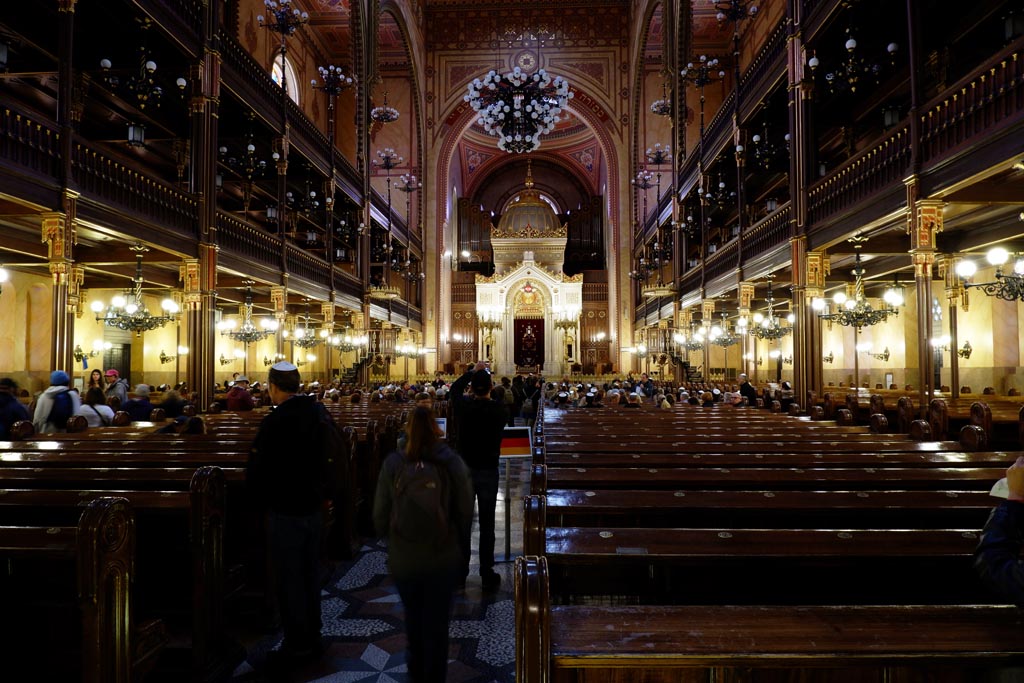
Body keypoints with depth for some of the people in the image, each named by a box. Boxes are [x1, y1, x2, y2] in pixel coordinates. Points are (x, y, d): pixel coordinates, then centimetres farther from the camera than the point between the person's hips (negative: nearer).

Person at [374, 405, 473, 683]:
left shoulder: (393, 464, -14)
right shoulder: (452, 463, -16)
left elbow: (380, 514, -6)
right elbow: (466, 512, -10)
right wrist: (459, 543, 8)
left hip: (402, 558, 2)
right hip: (444, 558, -1)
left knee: (412, 616, 26)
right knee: (438, 619, 17)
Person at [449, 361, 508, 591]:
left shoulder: (464, 406, -9)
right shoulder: (499, 409, -11)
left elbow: (455, 387, 12)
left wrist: (473, 371, 19)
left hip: (464, 469, 1)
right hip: (488, 471, -1)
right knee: (487, 524, 4)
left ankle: (460, 572, 21)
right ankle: (487, 574, 10)